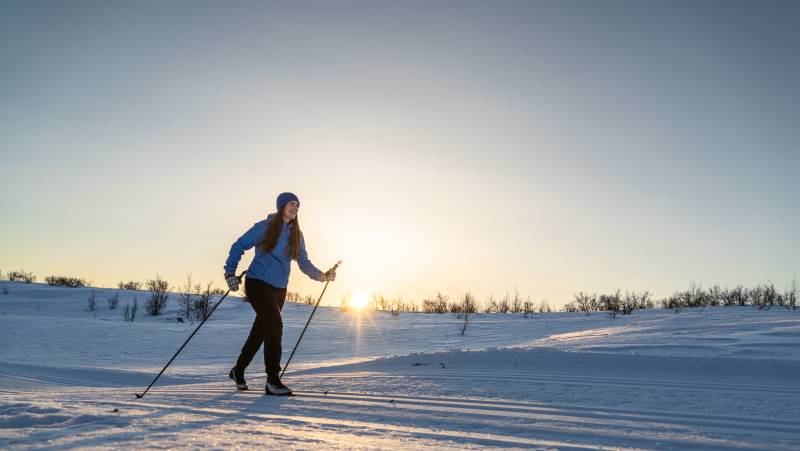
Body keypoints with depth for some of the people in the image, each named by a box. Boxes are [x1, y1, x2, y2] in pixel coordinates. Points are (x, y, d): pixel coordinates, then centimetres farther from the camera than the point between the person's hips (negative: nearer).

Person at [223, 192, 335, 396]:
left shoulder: (296, 235, 8)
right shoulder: (265, 227, -6)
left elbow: (304, 263, 6)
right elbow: (239, 246, 0)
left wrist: (322, 275, -10)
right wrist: (230, 273, -8)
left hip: (279, 289, 6)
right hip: (258, 284, -6)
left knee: (260, 332, 14)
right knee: (275, 325, -19)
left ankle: (238, 371, 35)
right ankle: (273, 381, -11)